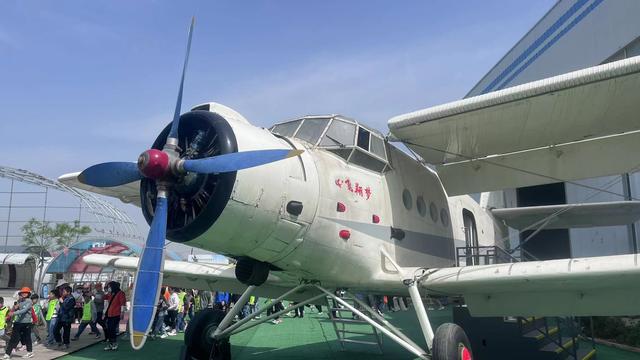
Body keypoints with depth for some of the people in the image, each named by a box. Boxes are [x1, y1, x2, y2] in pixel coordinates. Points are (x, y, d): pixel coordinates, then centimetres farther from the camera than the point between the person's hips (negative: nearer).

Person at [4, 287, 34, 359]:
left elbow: (24, 310, -24)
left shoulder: (29, 302, -10)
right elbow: (13, 310, 13)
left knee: (27, 338, 6)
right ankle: (7, 354, 4)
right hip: (18, 322, 5)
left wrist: (14, 313, -32)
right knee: (14, 339, 3)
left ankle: (30, 352, 21)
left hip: (26, 323, -5)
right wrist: (15, 307, -10)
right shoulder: (19, 301, 8)